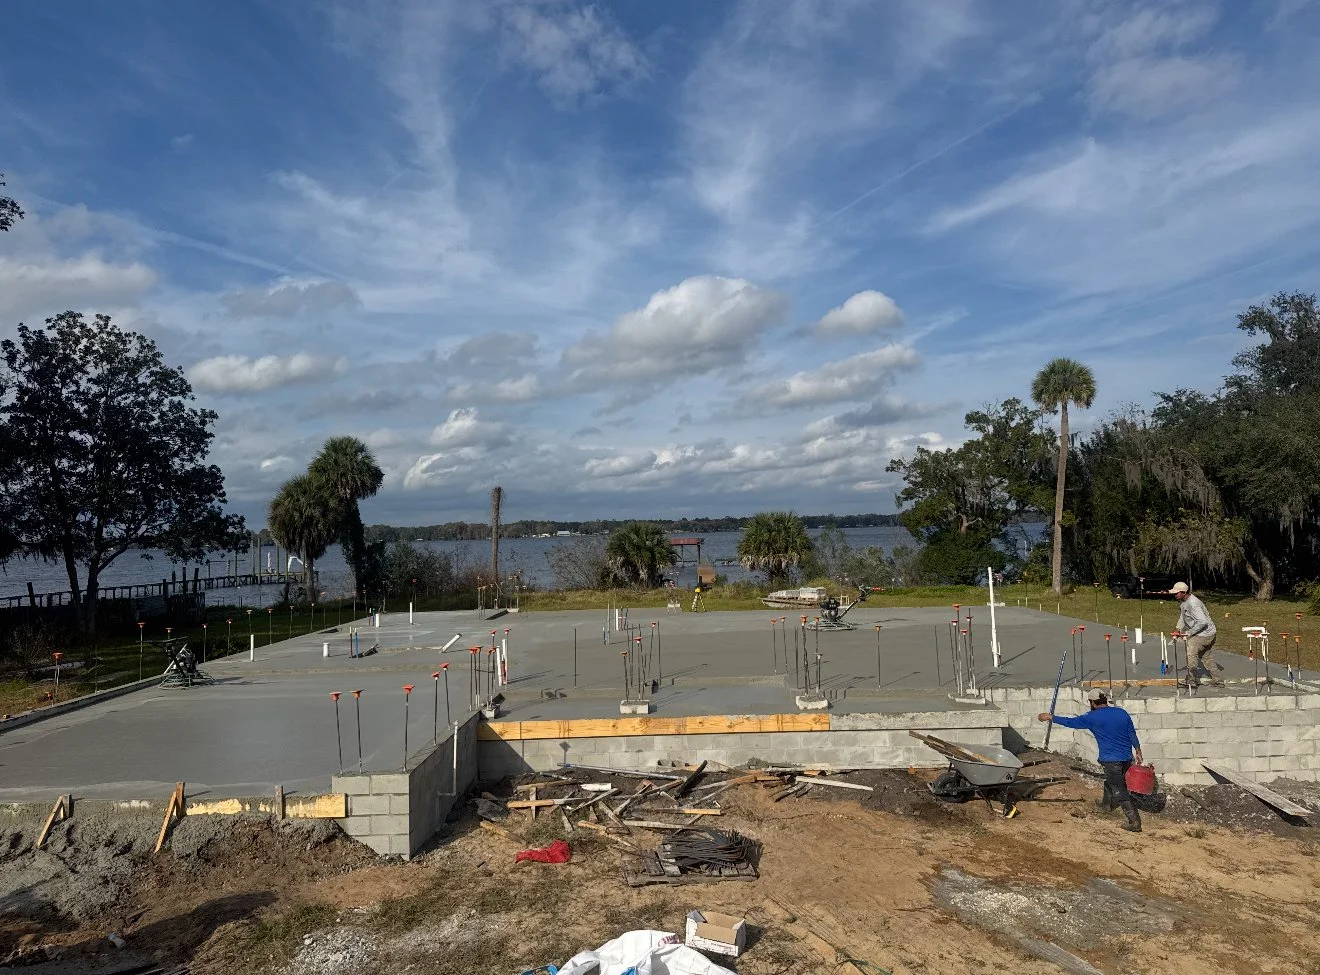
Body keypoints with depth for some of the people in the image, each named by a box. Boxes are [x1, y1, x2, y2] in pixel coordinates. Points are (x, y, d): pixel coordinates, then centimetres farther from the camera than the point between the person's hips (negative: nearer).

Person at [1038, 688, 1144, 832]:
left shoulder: (1093, 718, -12)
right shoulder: (1122, 713, 3)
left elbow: (1071, 722, -5)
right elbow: (1133, 734, 9)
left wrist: (1051, 717, 6)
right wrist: (1138, 752, 19)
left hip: (1111, 760, -7)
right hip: (1127, 757, 7)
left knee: (1120, 791, -1)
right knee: (1111, 782, 28)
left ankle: (1134, 822, -3)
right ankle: (1105, 804, 48)